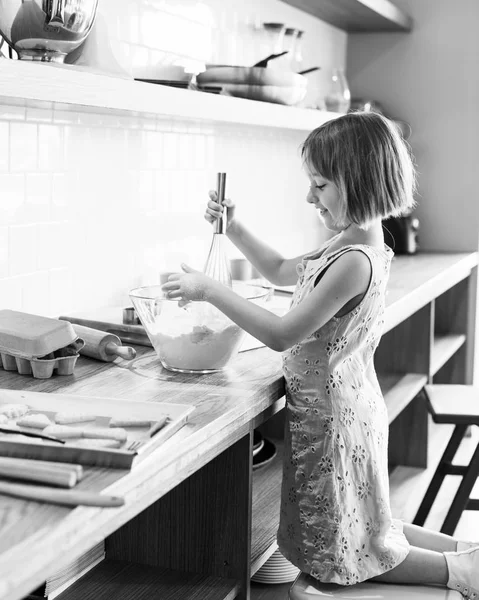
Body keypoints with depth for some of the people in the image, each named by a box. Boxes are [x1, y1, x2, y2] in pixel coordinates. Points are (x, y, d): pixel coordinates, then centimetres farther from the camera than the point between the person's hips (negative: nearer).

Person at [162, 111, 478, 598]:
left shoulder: (355, 261, -26)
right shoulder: (350, 244, 5)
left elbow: (282, 335, -26)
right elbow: (282, 272, 20)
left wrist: (210, 291, -22)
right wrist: (233, 229, 9)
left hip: (331, 415, -10)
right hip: (345, 406, 10)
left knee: (341, 554, 7)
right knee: (363, 532, 24)